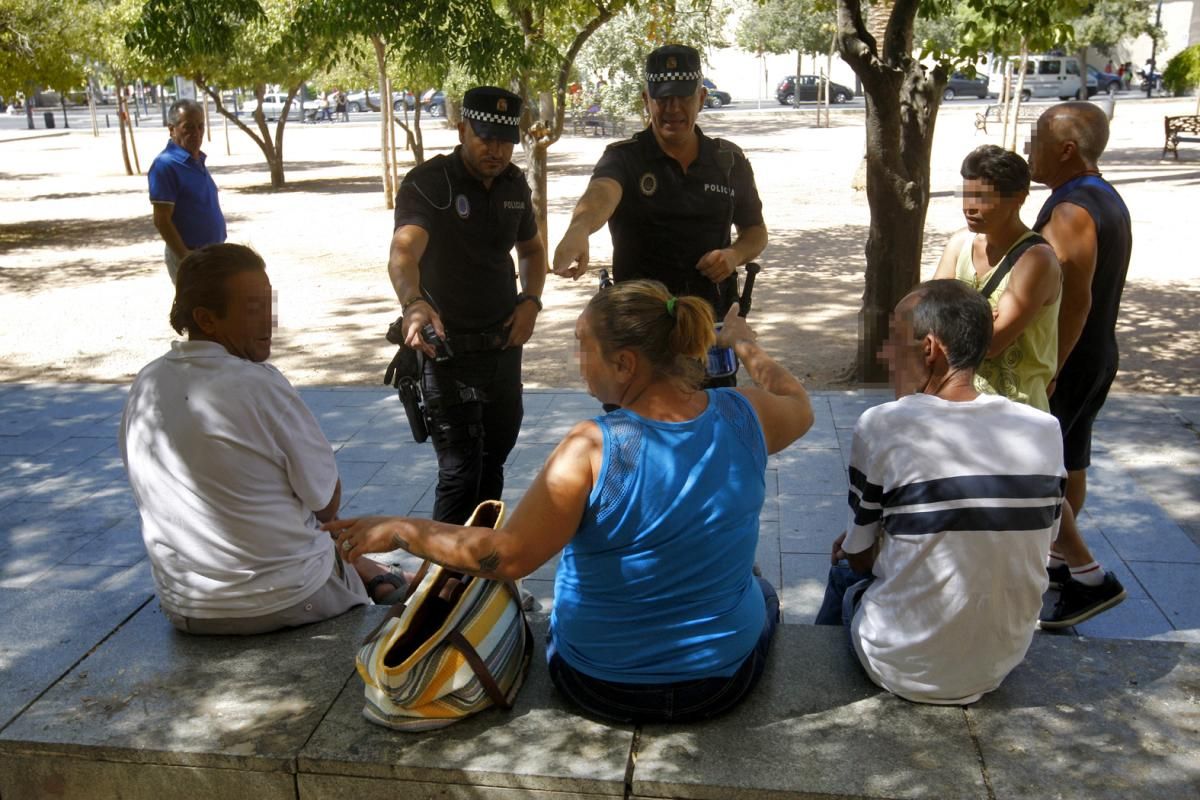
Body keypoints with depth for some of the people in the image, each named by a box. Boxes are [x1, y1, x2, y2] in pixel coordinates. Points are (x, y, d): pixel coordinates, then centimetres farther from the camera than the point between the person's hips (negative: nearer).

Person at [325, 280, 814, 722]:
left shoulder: (592, 448, -28)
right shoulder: (743, 416, -14)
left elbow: (508, 556, -26)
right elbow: (799, 405, 10)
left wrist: (401, 531, -15)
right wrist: (745, 345, 26)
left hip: (601, 688, -2)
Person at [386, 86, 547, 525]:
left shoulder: (514, 183, 4)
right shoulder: (427, 183, -17)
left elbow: (531, 248, 20)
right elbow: (403, 252, -35)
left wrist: (531, 299, 1)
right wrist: (414, 303, -56)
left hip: (504, 345, 7)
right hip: (448, 349, -6)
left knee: (494, 459, 18)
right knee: (460, 471, -10)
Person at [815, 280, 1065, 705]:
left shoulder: (882, 426, -19)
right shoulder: (1046, 430, -7)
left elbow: (858, 557, -8)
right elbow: (1036, 547, 7)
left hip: (907, 671, -4)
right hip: (1002, 666, 4)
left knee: (845, 572, 24)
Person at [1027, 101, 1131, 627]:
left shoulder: (1071, 211, -22)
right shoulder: (1110, 201, 10)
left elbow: (1076, 299, -27)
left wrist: (1047, 373, -24)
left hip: (1066, 363, -10)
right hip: (1096, 357, 10)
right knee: (1069, 464, 20)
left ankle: (1091, 578, 2)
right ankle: (1058, 556, 34)